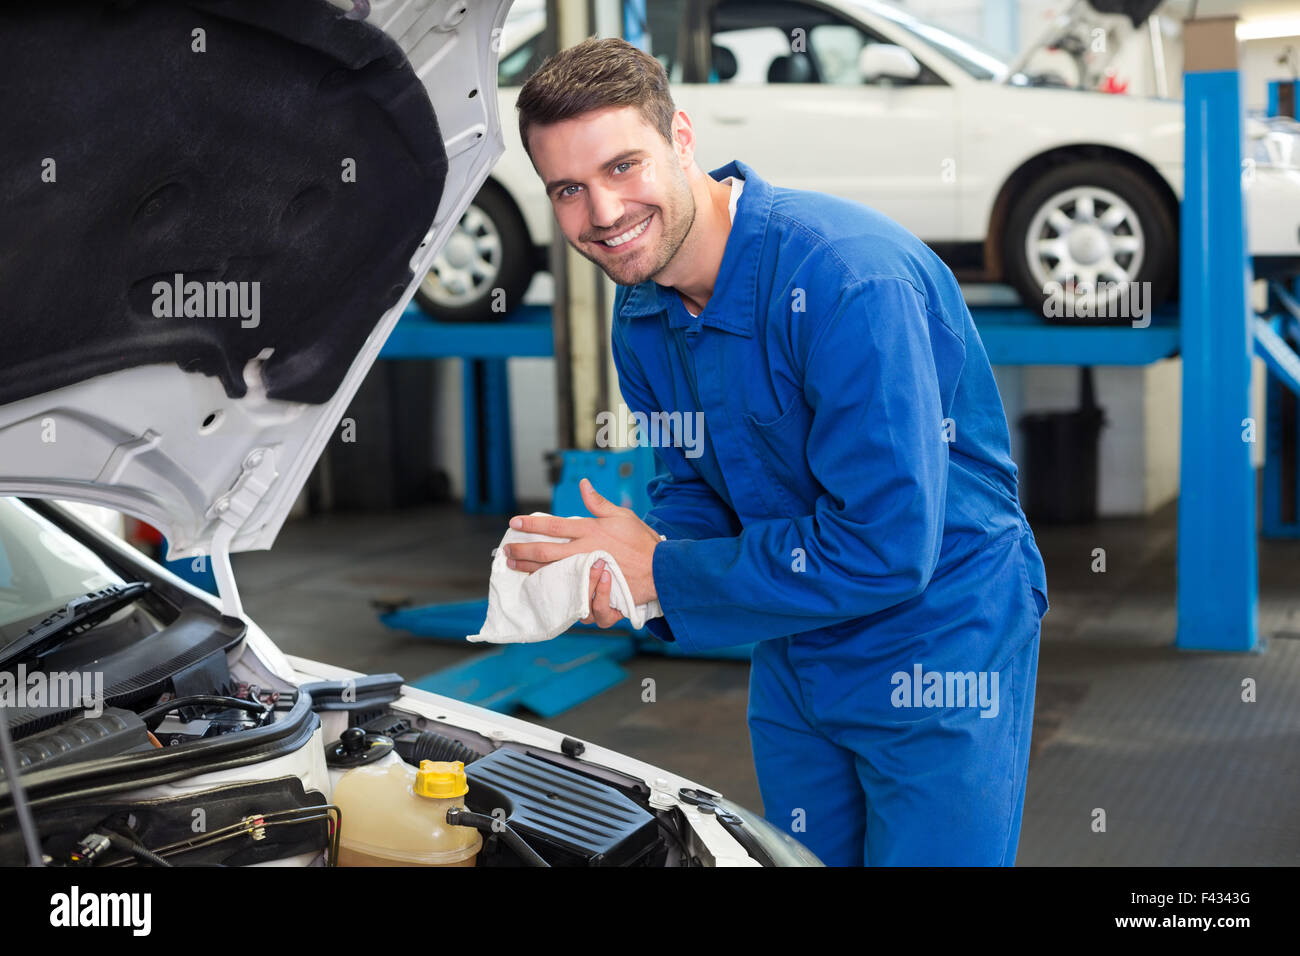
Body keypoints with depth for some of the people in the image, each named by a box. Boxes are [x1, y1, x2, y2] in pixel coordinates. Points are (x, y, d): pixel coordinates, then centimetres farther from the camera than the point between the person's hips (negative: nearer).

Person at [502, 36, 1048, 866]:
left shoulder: (849, 276, -29)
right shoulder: (643, 314, -2)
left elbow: (884, 551, -31)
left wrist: (661, 573, -23)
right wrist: (620, 576, -15)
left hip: (942, 646, -7)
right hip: (794, 659, 8)